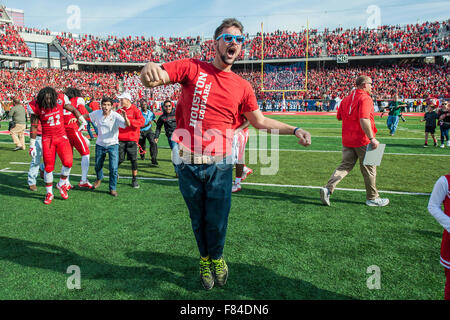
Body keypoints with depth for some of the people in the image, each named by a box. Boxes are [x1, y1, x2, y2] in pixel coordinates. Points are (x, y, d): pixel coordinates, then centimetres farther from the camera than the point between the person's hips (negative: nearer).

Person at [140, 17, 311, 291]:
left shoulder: (242, 86, 7)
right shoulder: (192, 68, -1)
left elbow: (260, 121, 15)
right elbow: (150, 79, -8)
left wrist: (294, 130, 8)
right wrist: (150, 69, -33)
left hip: (220, 164, 1)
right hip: (188, 163, -1)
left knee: (217, 221, 5)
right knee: (198, 220, 13)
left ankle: (216, 258, 38)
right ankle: (205, 259, 41)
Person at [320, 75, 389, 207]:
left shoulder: (346, 98, 11)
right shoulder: (365, 98, -13)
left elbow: (339, 117, 19)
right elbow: (364, 120, -25)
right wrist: (372, 139, -26)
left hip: (347, 140, 7)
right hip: (362, 140, -7)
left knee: (345, 166, 11)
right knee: (369, 169, 7)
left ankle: (328, 188, -5)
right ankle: (372, 198, 19)